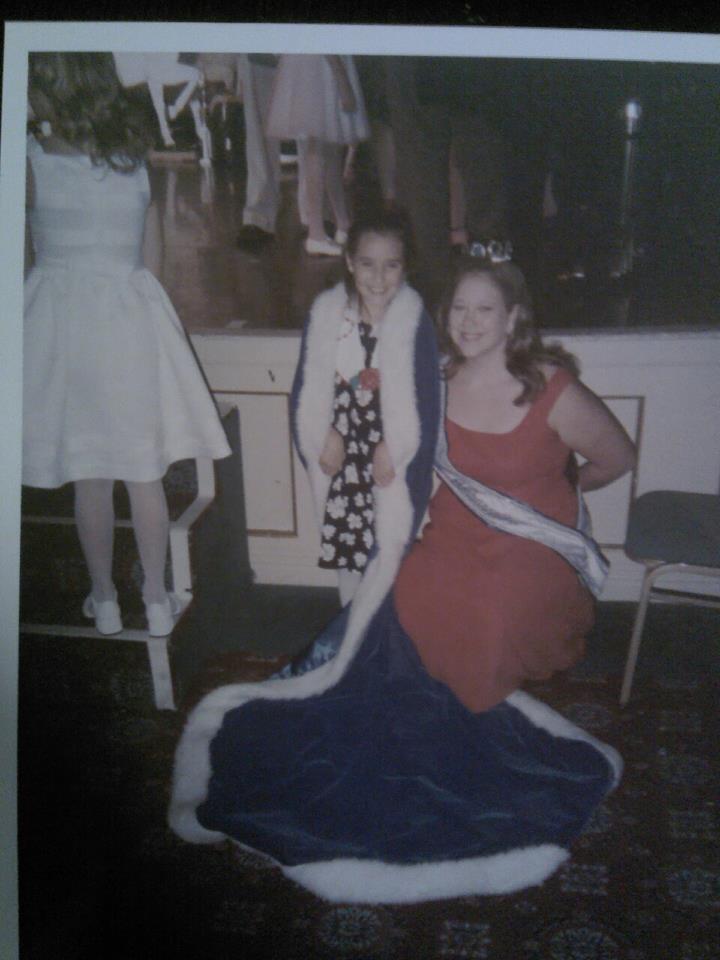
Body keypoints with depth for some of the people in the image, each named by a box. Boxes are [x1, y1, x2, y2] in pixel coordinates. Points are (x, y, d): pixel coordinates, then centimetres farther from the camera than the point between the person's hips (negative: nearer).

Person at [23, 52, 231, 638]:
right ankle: (157, 601, 19)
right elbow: (152, 258, 9)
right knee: (145, 475, 9)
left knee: (89, 478, 9)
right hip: (132, 314, 3)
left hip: (62, 315, -2)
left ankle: (105, 600, 22)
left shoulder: (32, 157, -6)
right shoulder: (136, 156, 4)